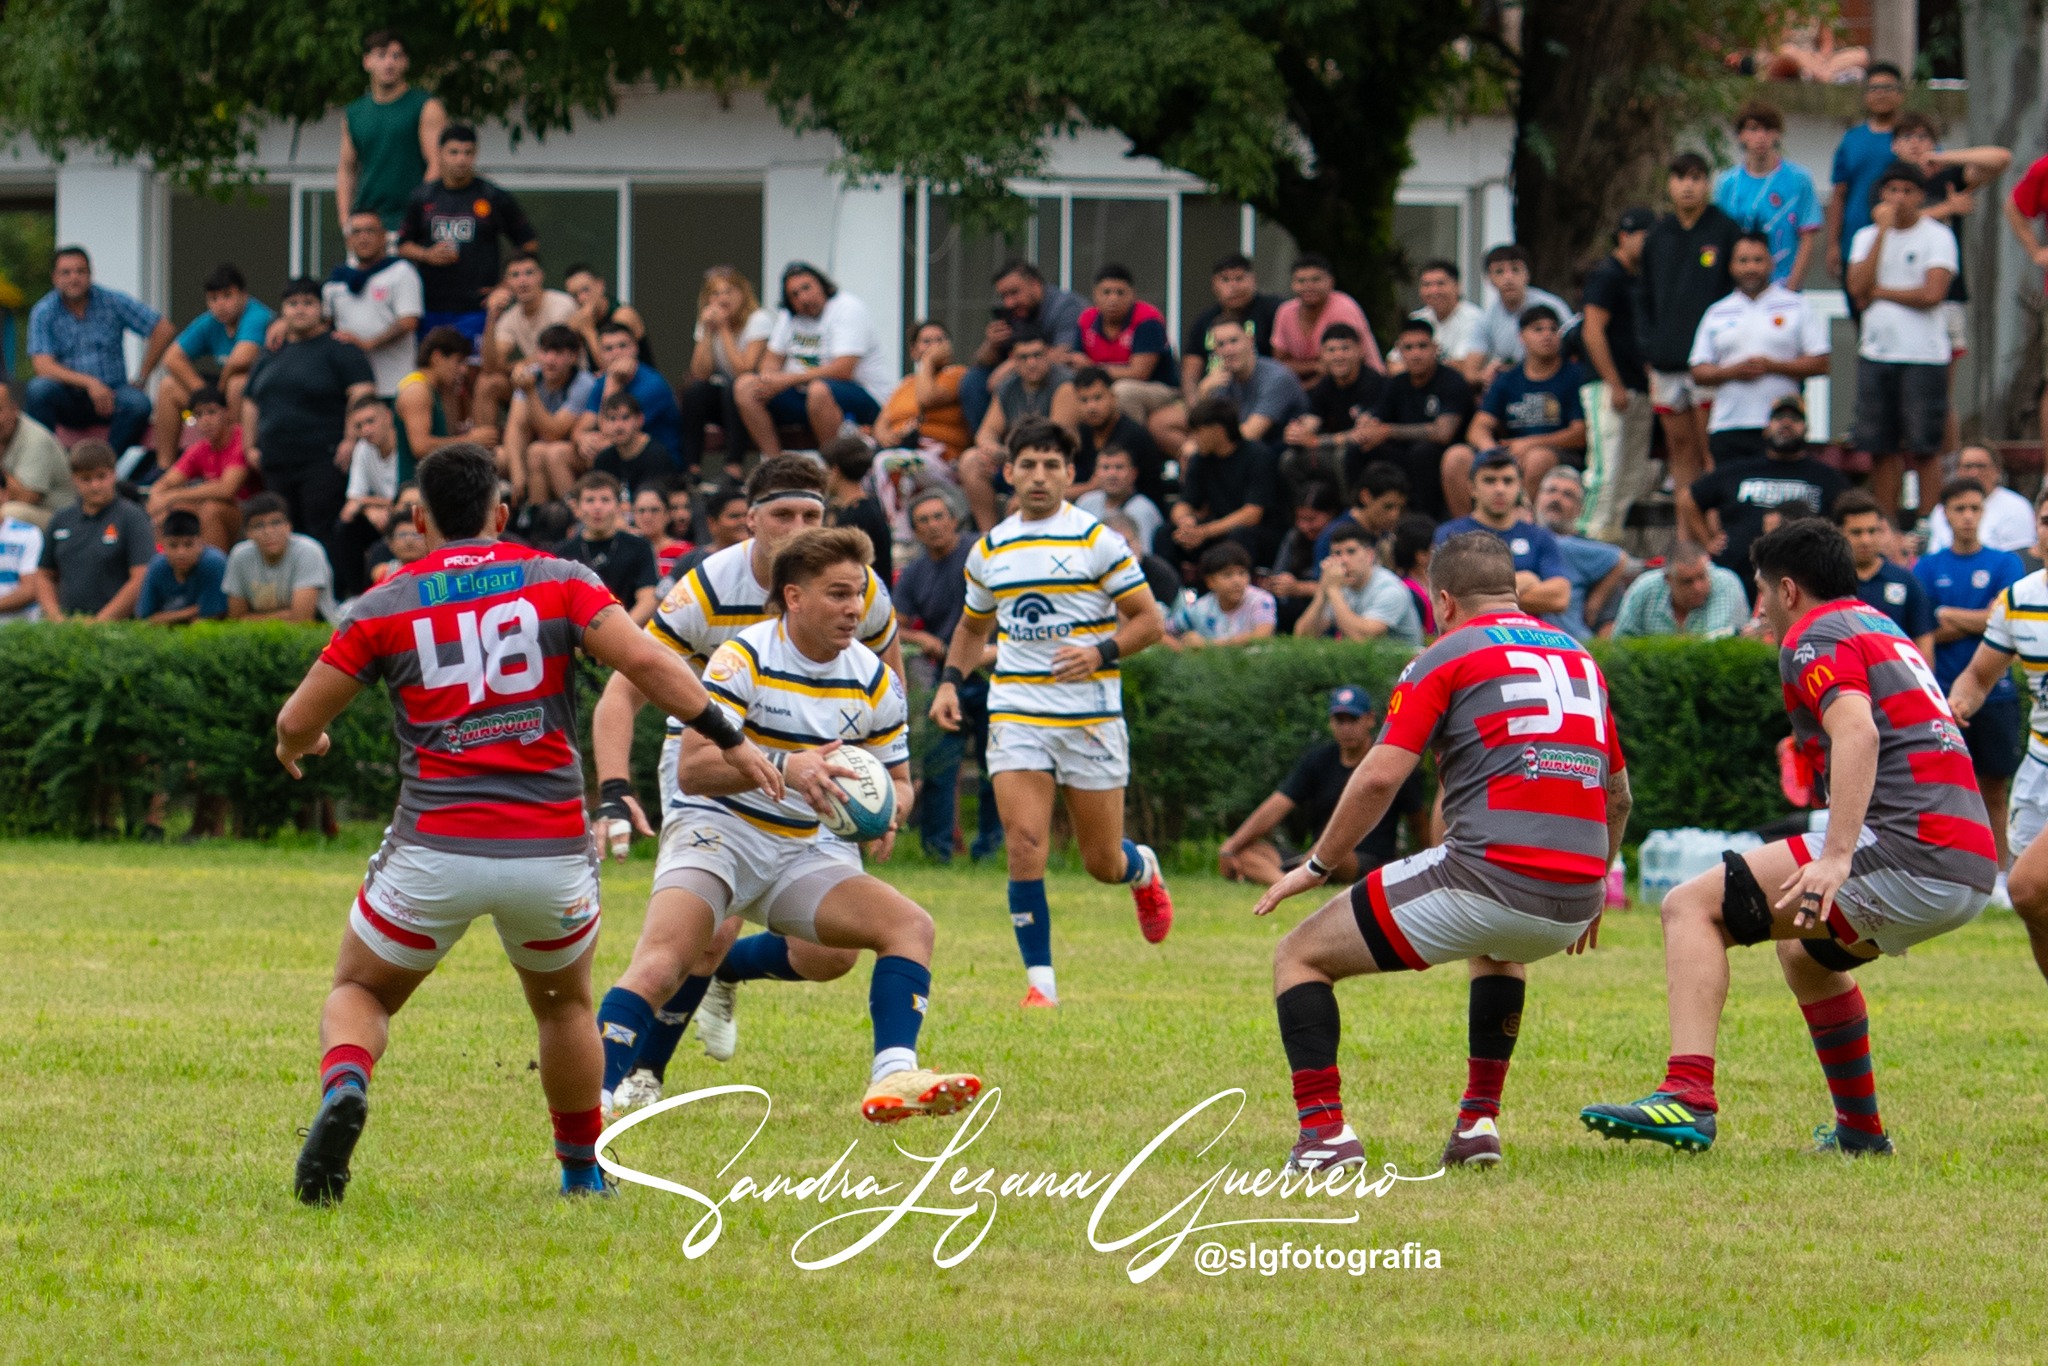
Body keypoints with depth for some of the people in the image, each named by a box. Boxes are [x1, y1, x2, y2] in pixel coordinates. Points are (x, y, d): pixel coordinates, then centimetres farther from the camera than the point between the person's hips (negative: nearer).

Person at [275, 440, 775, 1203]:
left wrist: (298, 747, 30)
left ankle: (344, 1089, -16)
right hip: (551, 850, 1)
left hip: (436, 849, -1)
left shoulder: (385, 608, 4)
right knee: (565, 1003, 28)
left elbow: (297, 723, 7)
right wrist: (730, 740, 0)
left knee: (360, 993, 16)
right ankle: (583, 1169, 31)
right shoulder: (558, 583, 4)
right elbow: (646, 662, -9)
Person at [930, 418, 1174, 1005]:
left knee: (1103, 864, 5)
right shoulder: (988, 551, 9)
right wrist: (950, 681, 8)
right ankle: (1040, 980, -7)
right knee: (1024, 845, -15)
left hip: (1092, 715, -2)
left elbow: (1149, 620, -1)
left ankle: (1143, 870, 43)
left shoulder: (1098, 540, -3)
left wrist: (1102, 653, -19)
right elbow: (973, 626, 25)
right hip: (1016, 714, 2)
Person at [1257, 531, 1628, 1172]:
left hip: (1487, 873, -6)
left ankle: (1324, 1130, -6)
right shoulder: (1581, 658, 21)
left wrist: (1317, 866, 6)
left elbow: (1380, 777, -7)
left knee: (1301, 956, 9)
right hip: (1572, 903, 6)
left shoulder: (1448, 657, 2)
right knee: (1501, 948, 43)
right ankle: (1480, 1123, 30)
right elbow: (1618, 794, 28)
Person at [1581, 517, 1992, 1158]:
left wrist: (1837, 857, -29)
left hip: (1907, 851, -9)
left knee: (1692, 906, -9)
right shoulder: (1884, 630, 28)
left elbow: (1858, 732, -20)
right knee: (1804, 949, 35)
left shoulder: (1815, 637, -1)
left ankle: (1688, 1097, -25)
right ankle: (1860, 1128, 37)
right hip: (1970, 871, 9)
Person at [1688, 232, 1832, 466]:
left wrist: (1772, 366, -10)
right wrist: (1733, 372, -8)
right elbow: (1698, 373, 12)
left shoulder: (1796, 308, 8)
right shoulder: (1717, 314, 15)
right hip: (1727, 427, 2)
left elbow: (1820, 363, 1)